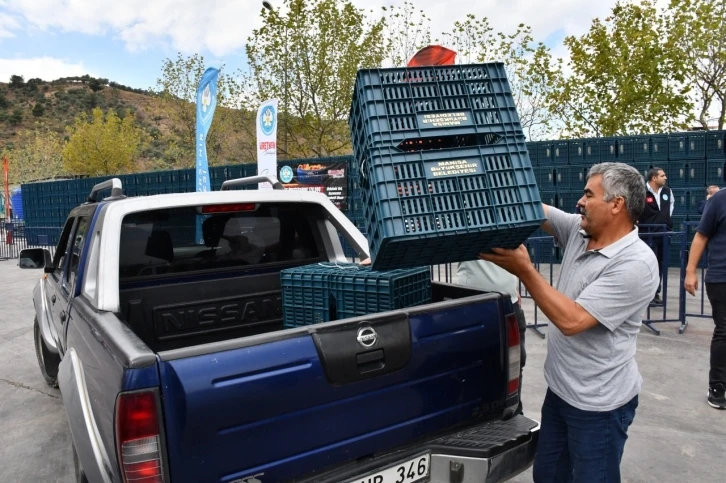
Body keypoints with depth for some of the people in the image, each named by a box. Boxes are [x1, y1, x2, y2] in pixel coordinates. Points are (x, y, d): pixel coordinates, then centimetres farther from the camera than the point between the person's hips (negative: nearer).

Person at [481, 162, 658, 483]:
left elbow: (571, 320, -29)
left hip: (598, 404, -8)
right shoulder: (578, 231, -1)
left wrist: (524, 271, -27)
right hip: (559, 389, 8)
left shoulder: (635, 264, -24)